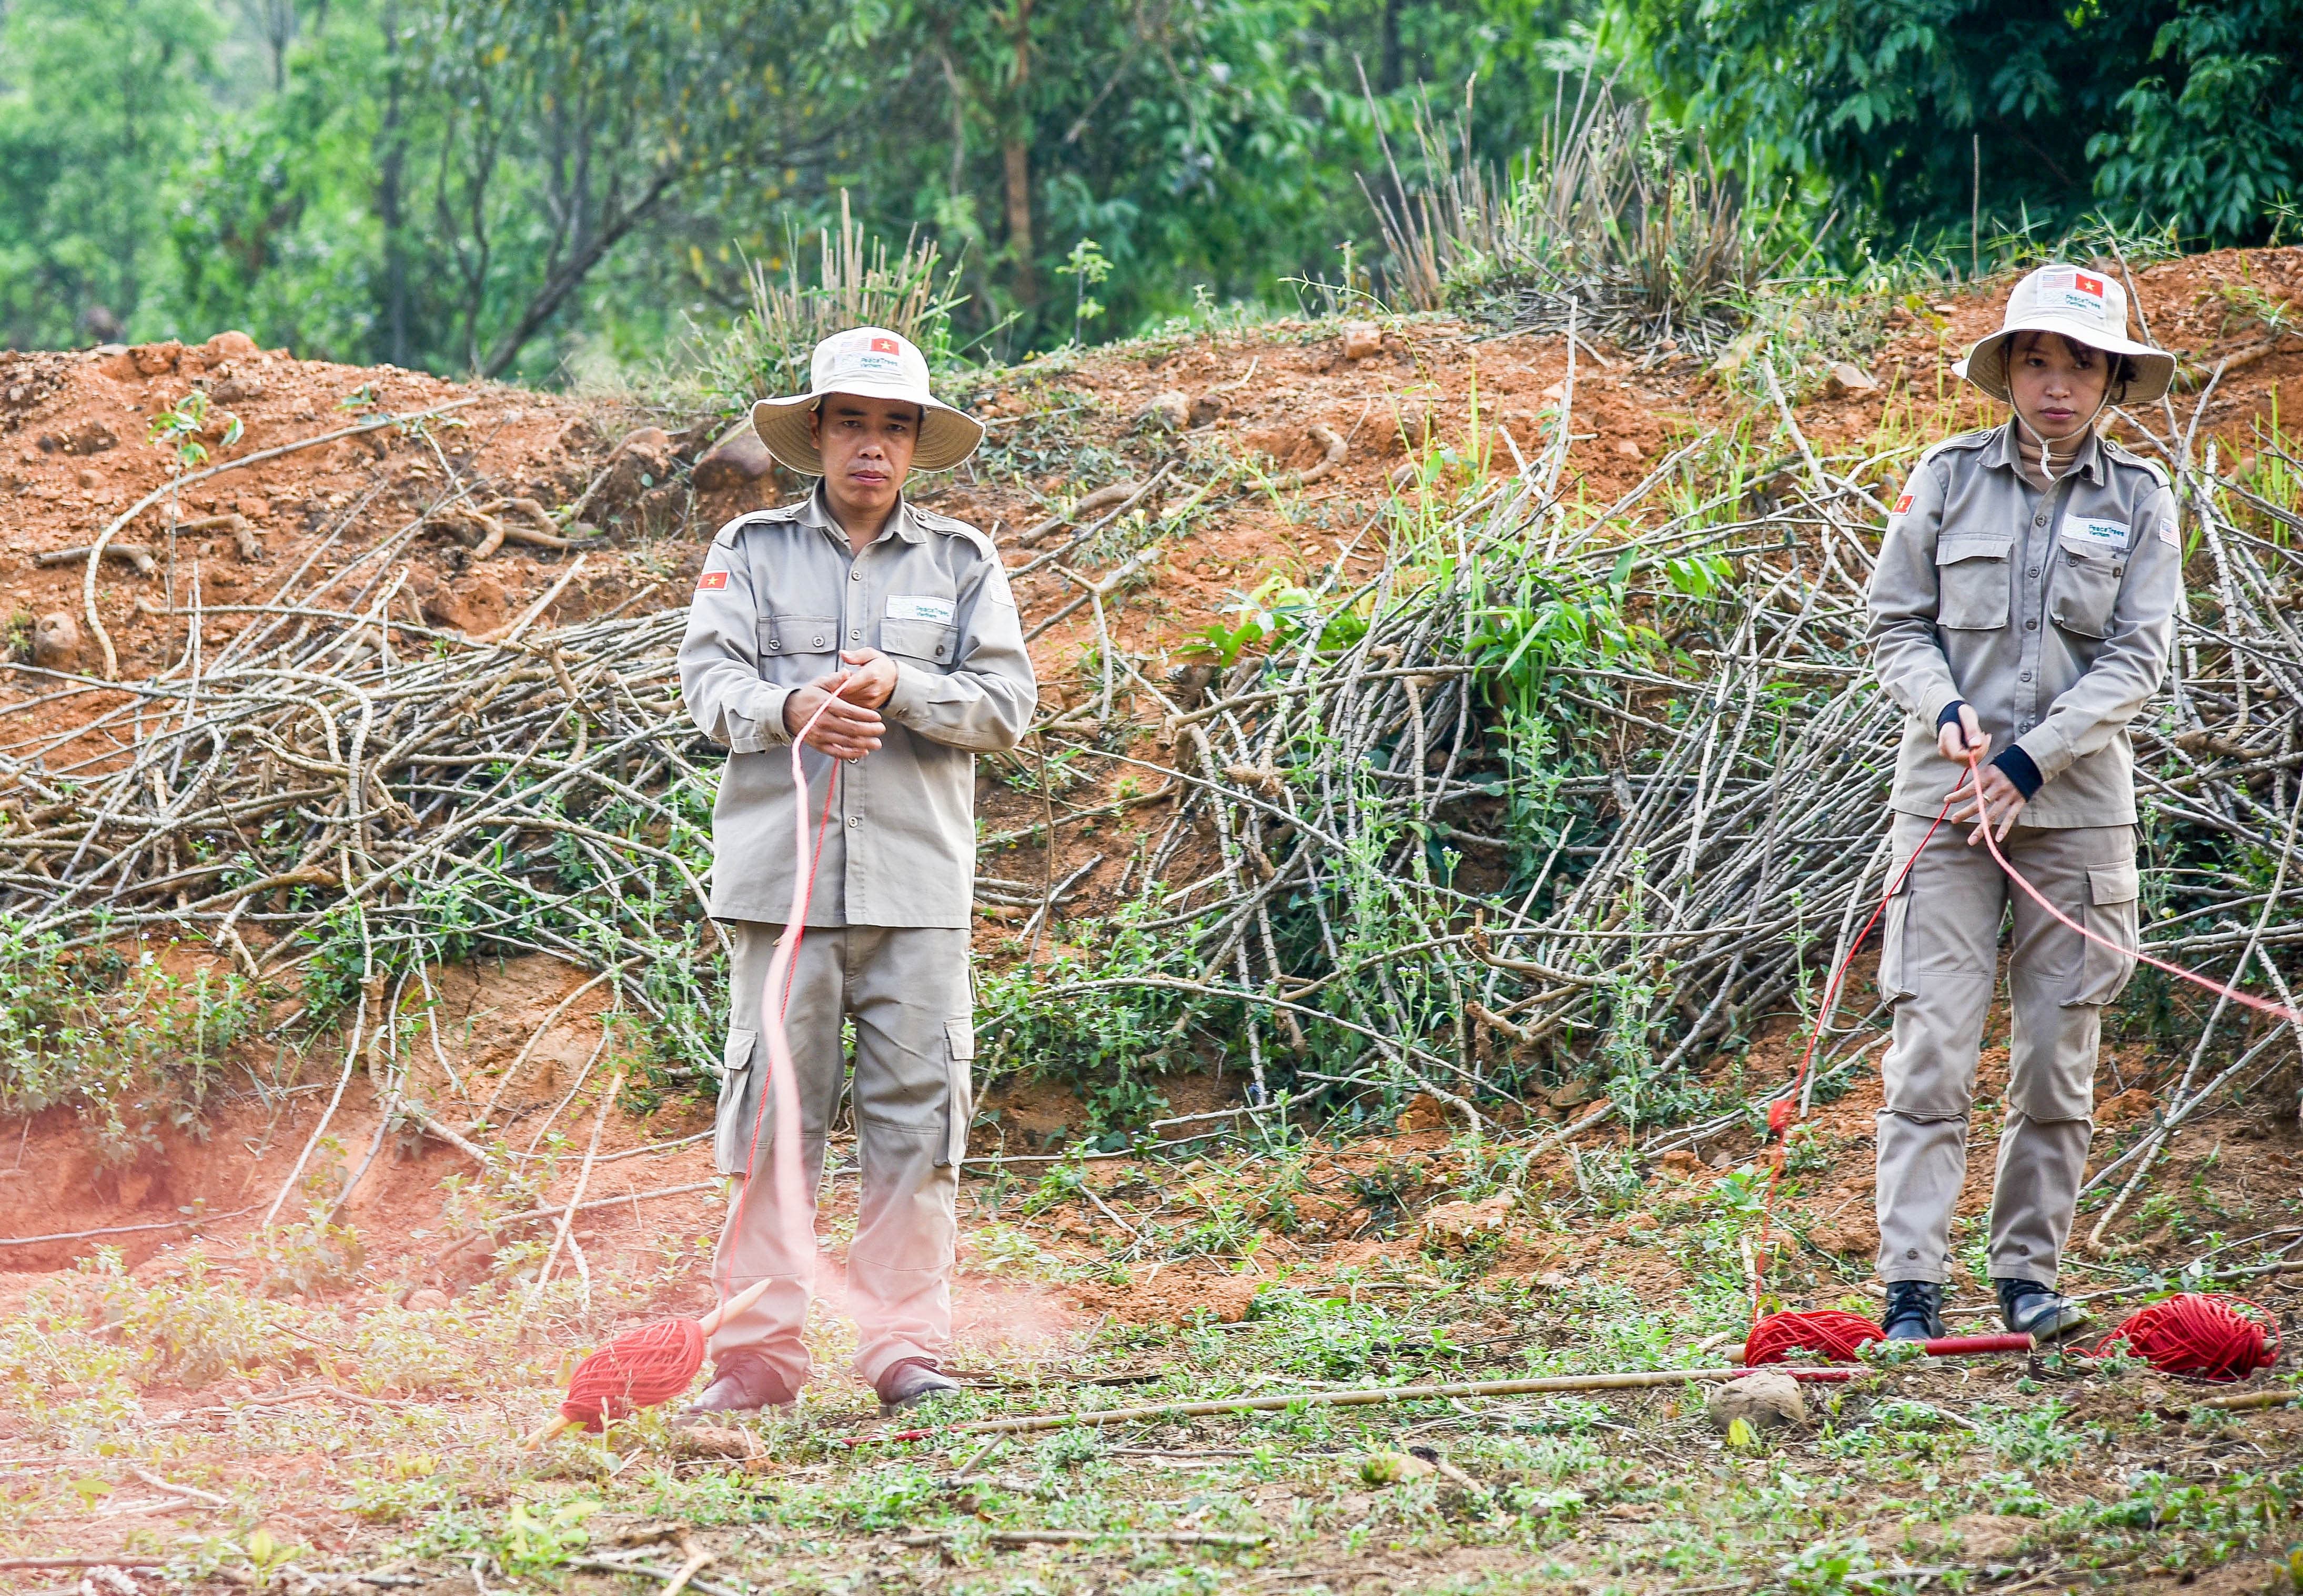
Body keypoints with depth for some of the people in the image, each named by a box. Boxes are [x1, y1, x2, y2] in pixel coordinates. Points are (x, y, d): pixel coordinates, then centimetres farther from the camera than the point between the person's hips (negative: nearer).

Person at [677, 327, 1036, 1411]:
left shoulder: (963, 563, 12)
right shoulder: (751, 551, 11)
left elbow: (1006, 704, 4)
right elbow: (708, 679, -1)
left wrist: (898, 689, -14)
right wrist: (790, 709, -22)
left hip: (917, 883, 1)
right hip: (780, 874, -1)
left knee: (914, 1117, -1)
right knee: (773, 1111, -2)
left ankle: (904, 1346, 6)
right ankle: (760, 1353, 2)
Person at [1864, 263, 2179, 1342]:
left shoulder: (2139, 501, 4)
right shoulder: (1947, 479, 4)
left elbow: (2137, 657, -2)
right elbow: (1896, 626, 8)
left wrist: (2028, 761, -12)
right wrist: (1948, 712, -12)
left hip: (2077, 808, 1)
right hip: (1945, 800, -1)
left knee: (2057, 1057, 3)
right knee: (1932, 1049, -8)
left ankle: (2030, 1274, 14)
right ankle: (1912, 1284, -8)